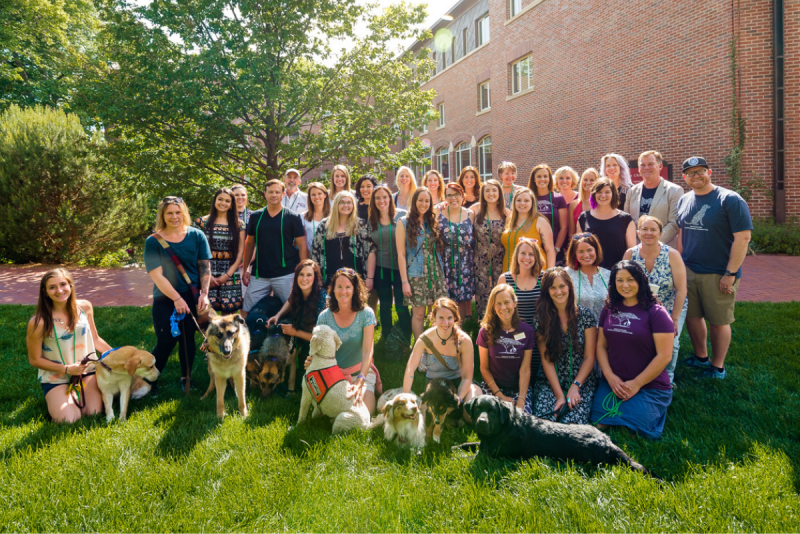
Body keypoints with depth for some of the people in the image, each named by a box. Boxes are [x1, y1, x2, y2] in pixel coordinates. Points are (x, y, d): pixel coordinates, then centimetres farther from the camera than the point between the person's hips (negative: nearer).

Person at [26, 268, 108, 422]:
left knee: (94, 413, -14)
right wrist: (67, 369, -17)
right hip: (56, 378, -2)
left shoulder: (84, 307, -5)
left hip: (87, 370, 3)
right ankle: (55, 399, 17)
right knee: (69, 420, -16)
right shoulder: (38, 323, -18)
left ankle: (77, 394, 18)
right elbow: (35, 360, -8)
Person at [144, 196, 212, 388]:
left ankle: (186, 378, 25)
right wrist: (177, 298, -13)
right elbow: (157, 275, -8)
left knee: (188, 339, 7)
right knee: (166, 342, -6)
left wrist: (204, 294, -8)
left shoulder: (196, 236, 1)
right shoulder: (153, 241, -5)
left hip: (192, 297, 2)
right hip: (165, 299, -2)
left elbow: (205, 267, 2)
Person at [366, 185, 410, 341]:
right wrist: (369, 275, 5)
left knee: (401, 306, -3)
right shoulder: (372, 221, 6)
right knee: (385, 306, 12)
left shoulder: (403, 215, -4)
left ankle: (404, 343, 14)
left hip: (400, 268, -3)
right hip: (381, 269, 3)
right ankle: (386, 339, 28)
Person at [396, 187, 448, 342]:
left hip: (436, 274, 4)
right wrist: (404, 281, -10)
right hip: (415, 276, -4)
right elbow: (401, 254, -5)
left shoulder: (432, 222, 13)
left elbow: (439, 249, 16)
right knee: (418, 313, 0)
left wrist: (441, 273, 4)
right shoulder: (404, 223, -1)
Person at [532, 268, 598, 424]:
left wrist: (575, 386, -11)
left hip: (582, 381, 0)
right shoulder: (541, 319, 3)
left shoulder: (585, 316, 2)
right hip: (550, 381, 1)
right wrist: (559, 394, -10)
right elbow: (546, 359, 0)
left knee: (573, 422, -28)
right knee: (543, 419, -28)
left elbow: (589, 357, 1)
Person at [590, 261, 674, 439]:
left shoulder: (655, 312, -9)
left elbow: (664, 356, -11)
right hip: (612, 383, 4)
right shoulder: (609, 310, 8)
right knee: (598, 424, -14)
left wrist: (636, 384, -10)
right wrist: (610, 376, -5)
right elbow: (601, 345, 9)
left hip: (649, 386, -3)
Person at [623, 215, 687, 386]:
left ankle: (667, 377, 7)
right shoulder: (630, 254, -7)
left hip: (671, 308, -1)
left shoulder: (672, 255, -12)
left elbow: (681, 290, -10)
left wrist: (675, 318, -13)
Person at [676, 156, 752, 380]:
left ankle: (717, 366, 22)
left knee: (719, 321, 6)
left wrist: (730, 273, -16)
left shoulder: (730, 200, -11)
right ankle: (701, 357, 33)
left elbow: (743, 237, -14)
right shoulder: (684, 201, 7)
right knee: (692, 316, 13)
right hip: (688, 271, 5)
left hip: (718, 274, -5)